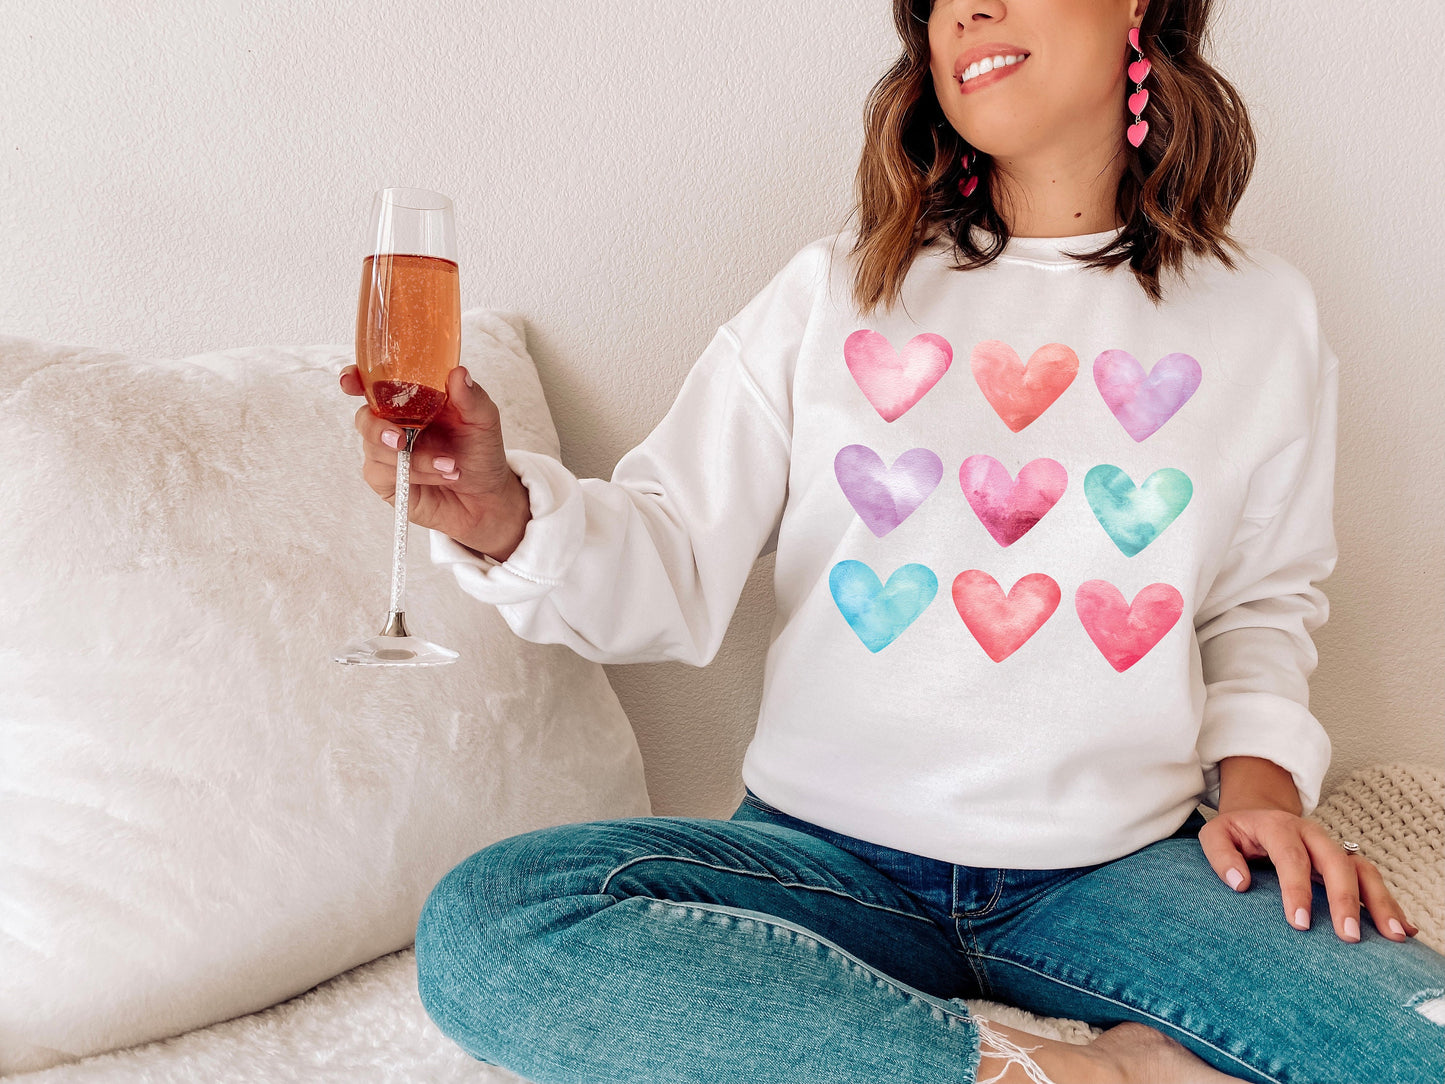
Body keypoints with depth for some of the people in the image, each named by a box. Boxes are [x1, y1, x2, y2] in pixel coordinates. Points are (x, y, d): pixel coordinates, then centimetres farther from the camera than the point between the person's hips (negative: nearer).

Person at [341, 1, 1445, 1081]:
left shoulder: (1262, 314, 8)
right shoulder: (835, 291, 4)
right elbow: (676, 568, -2)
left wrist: (1260, 776, 1)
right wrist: (501, 515, -21)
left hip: (1121, 868, -1)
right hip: (835, 855, 2)